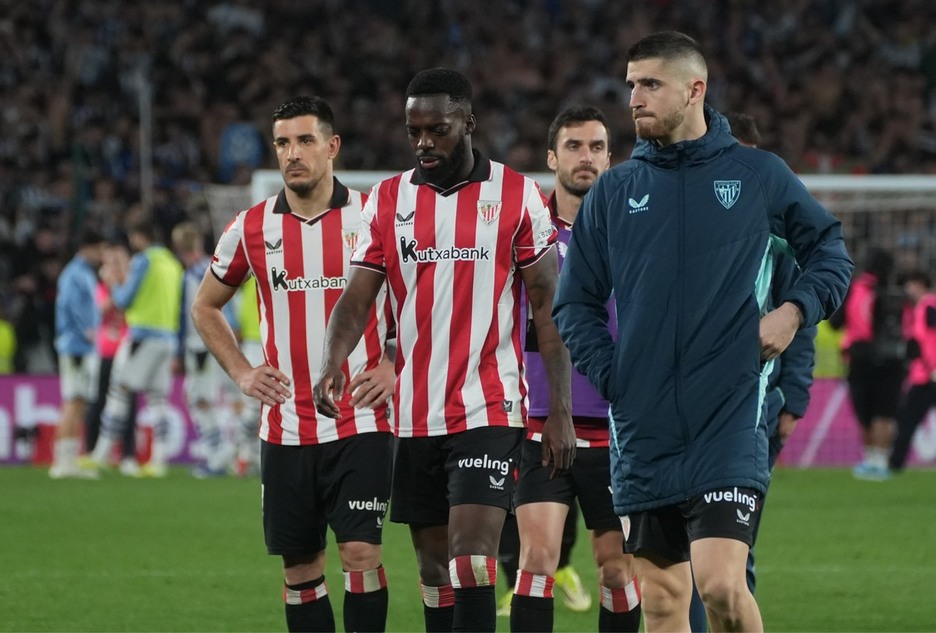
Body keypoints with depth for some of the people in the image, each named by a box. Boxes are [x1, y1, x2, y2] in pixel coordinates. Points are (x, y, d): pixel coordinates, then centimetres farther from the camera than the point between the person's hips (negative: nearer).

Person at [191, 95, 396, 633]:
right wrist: (241, 372, 7)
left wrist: (396, 364, -4)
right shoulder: (252, 228, 5)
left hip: (361, 422, -3)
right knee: (300, 567, 6)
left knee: (361, 552, -13)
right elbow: (206, 307, 20)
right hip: (286, 426, 3)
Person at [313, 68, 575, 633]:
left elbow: (549, 309, -1)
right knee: (434, 569, 9)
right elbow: (358, 297, 2)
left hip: (489, 411, -4)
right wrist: (334, 363, -18)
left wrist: (560, 411, -5)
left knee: (471, 562, -16)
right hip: (416, 415, 4)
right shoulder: (388, 200, 8)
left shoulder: (516, 196, -1)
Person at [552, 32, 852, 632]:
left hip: (729, 422, -3)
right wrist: (611, 376, -1)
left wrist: (796, 310, -2)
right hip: (644, 432, 3)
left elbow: (830, 247, 15)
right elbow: (576, 302, 12)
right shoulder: (614, 191, 8)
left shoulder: (759, 174, 4)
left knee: (720, 583, -18)